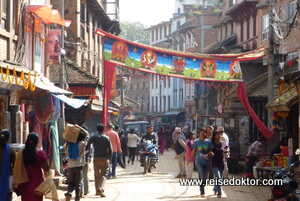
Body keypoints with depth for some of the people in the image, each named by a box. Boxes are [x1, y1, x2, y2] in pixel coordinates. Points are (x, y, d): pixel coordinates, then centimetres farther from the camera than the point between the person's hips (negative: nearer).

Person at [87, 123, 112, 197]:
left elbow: (87, 145, -13)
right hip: (105, 159, 0)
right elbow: (110, 149, 2)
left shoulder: (94, 137, -3)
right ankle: (101, 189, -20)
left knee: (97, 175, 13)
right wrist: (110, 158, 13)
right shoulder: (107, 138, 0)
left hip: (96, 158, 0)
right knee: (103, 175, -1)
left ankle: (97, 190, 16)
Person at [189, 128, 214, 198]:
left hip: (207, 162, 3)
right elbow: (193, 152, 6)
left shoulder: (208, 142, 2)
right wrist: (190, 159, 6)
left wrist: (210, 154, -18)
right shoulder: (196, 142, -1)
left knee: (205, 177, 10)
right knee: (201, 177, -13)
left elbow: (210, 151, 4)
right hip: (199, 162, -3)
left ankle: (202, 189, 30)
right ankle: (202, 192, -10)